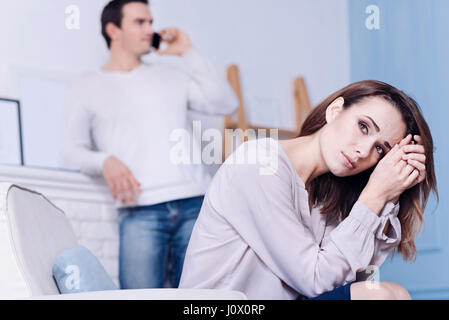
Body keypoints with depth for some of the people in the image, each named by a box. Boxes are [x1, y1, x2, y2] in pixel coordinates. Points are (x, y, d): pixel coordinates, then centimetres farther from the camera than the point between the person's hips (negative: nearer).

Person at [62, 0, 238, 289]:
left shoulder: (171, 76, 21)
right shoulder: (87, 87, 14)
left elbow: (227, 104, 12)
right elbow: (74, 150, 8)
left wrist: (189, 52, 12)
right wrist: (105, 162, -13)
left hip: (196, 203, 2)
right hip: (140, 210, -2)